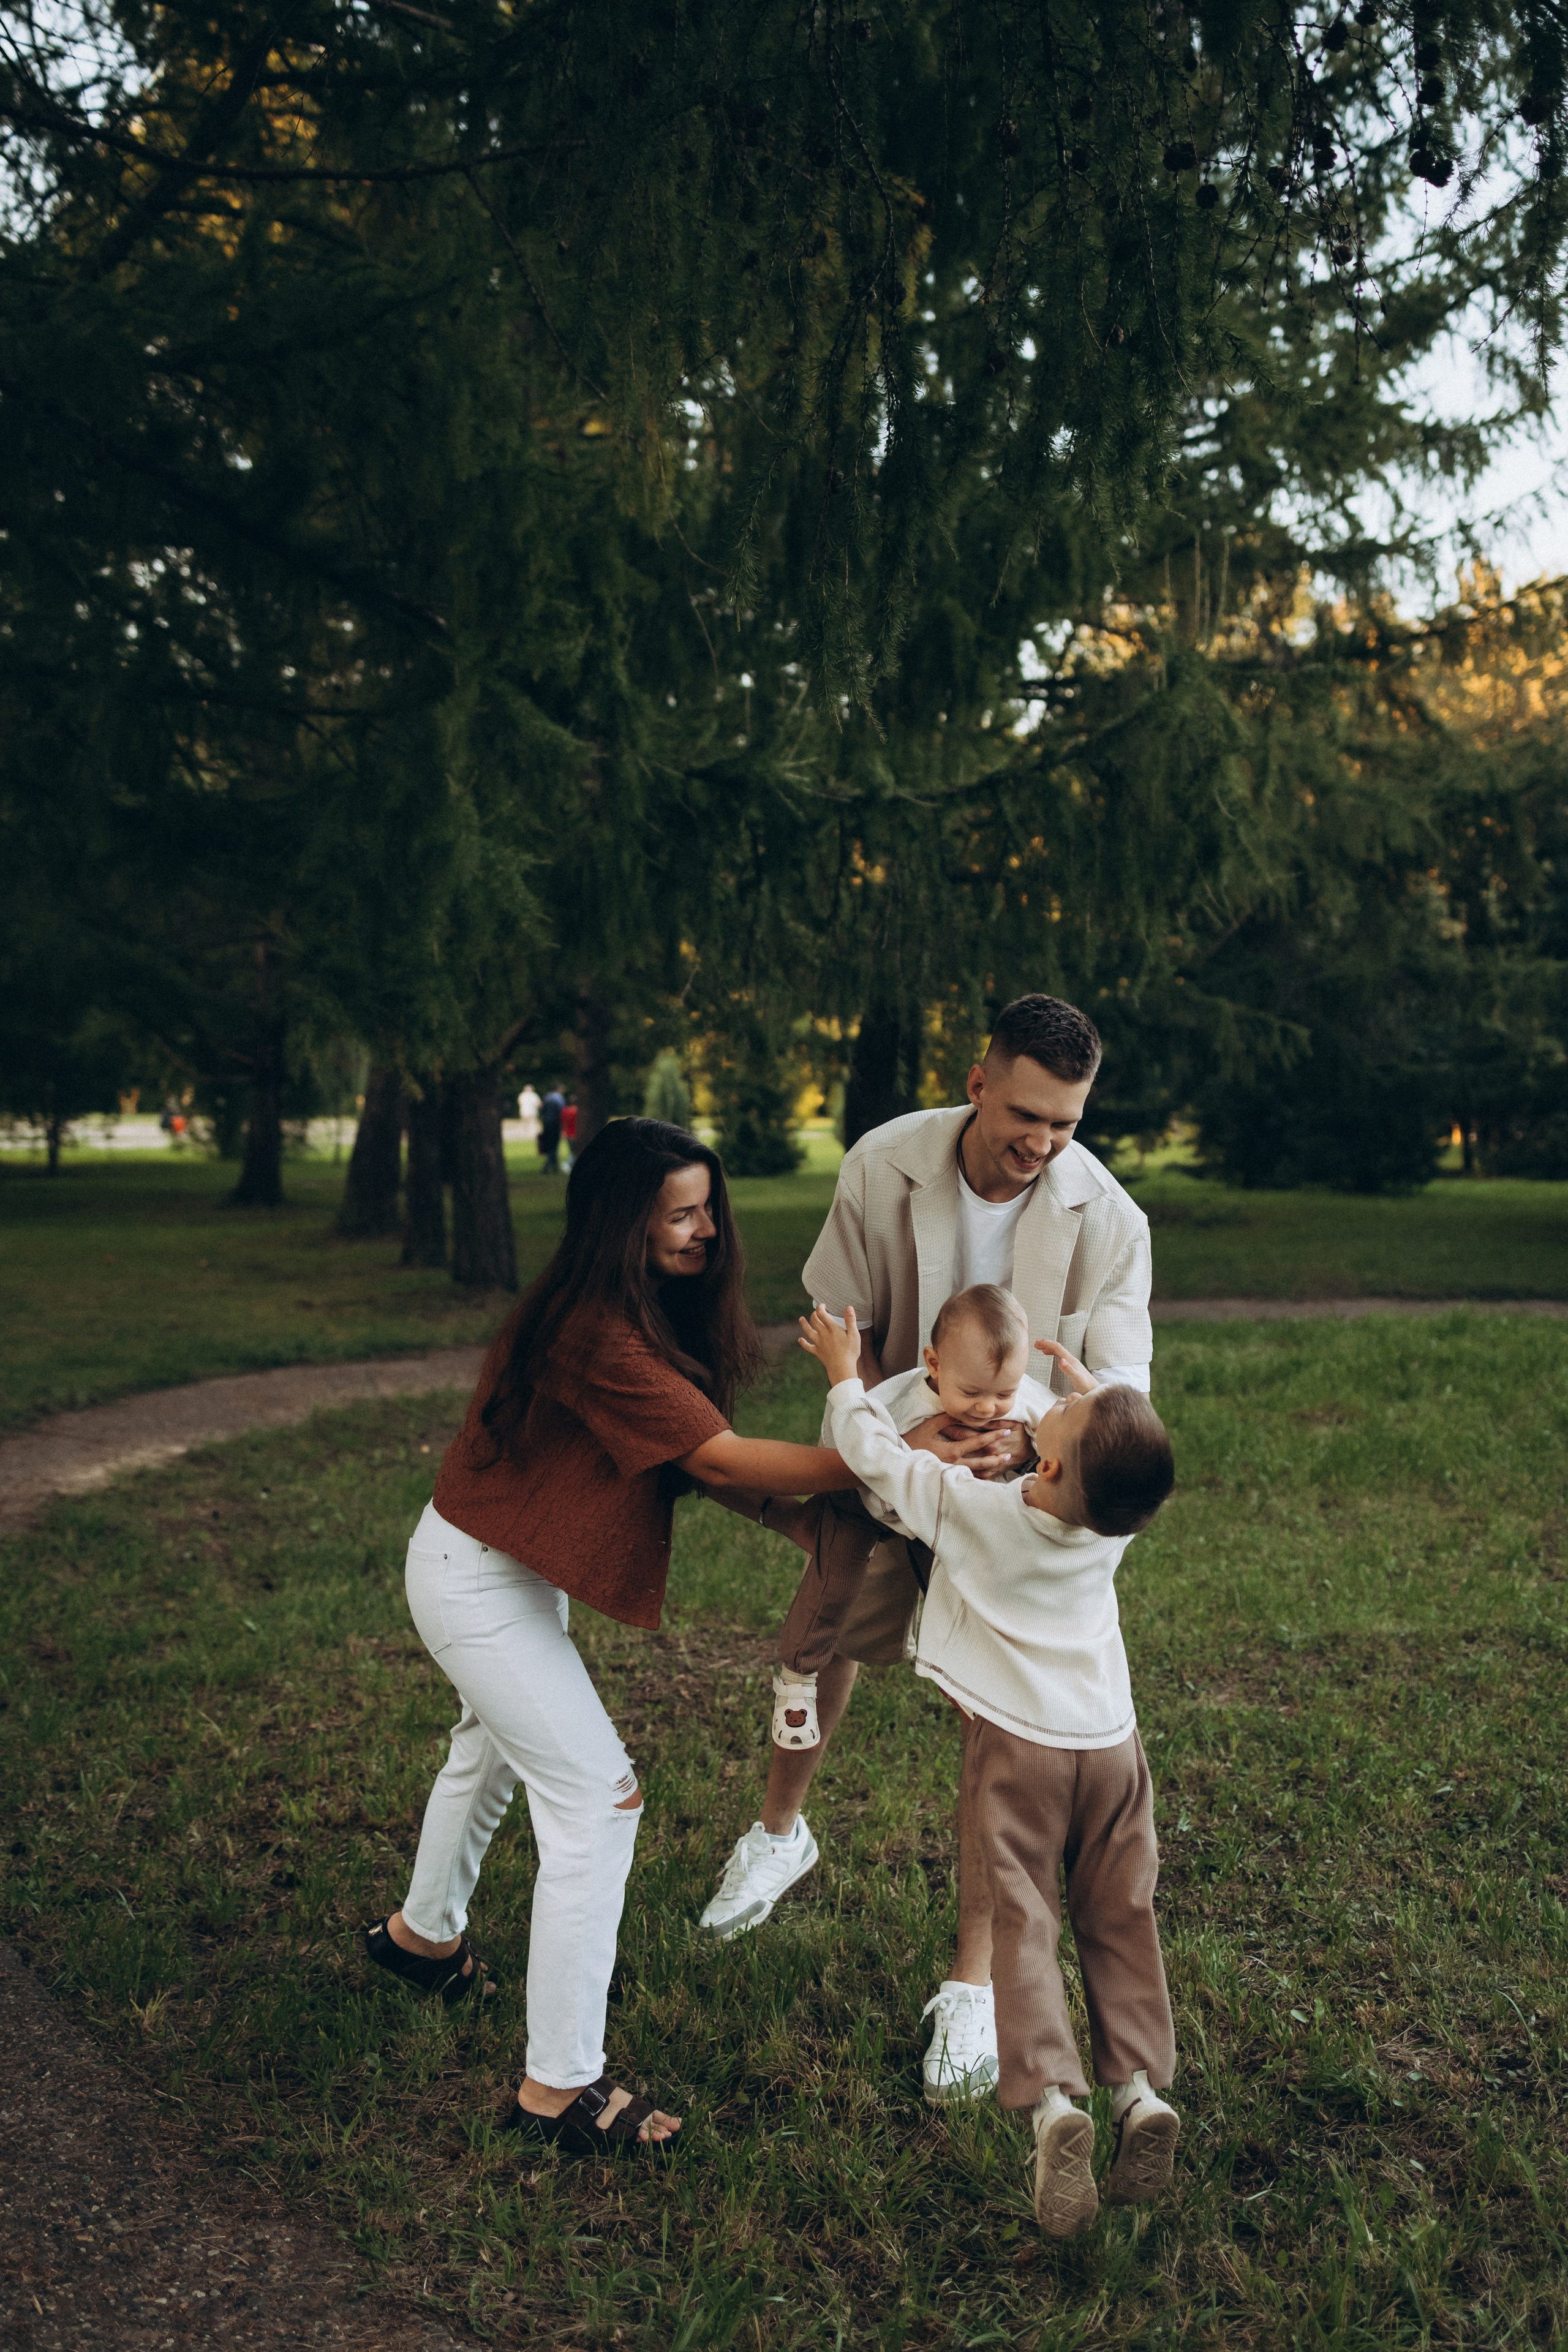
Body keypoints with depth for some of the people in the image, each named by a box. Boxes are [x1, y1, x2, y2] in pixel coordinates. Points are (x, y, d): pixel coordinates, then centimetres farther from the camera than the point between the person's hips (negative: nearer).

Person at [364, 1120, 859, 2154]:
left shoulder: (648, 1311, -2)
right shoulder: (597, 1338, -32)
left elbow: (695, 1457, -2)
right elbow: (721, 1455, -32)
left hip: (514, 1565, 10)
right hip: (476, 1582, -10)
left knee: (496, 1746, 29)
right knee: (596, 1796, -9)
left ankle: (423, 1932, 55)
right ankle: (560, 2087, 1)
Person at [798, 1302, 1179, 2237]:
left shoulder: (970, 1509, -18)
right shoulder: (1120, 1519, -8)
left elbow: (879, 1455, -4)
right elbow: (1124, 1442, 16)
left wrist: (846, 1374, 11)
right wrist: (1088, 1377, 29)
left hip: (1017, 1748, -3)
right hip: (1111, 1742, 4)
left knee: (1024, 1925, -1)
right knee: (1121, 1923, 12)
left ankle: (1053, 2099, -15)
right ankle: (1141, 2085, 3)